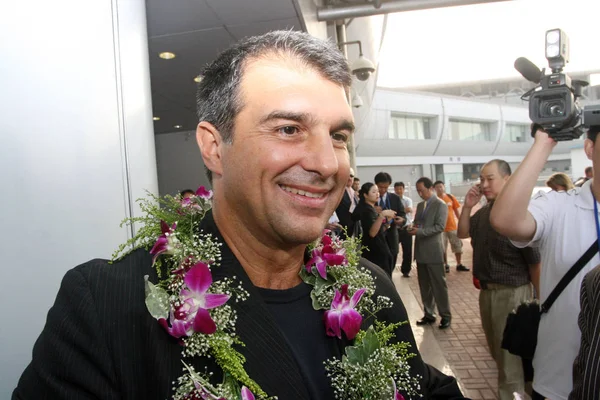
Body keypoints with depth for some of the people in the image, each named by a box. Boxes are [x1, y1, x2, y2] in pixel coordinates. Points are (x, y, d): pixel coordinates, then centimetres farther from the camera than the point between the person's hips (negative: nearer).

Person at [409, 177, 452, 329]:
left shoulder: (440, 205, -7)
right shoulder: (420, 205, 15)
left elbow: (440, 226, -17)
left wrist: (419, 231, -22)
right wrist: (412, 228, -5)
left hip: (434, 251, -7)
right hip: (420, 251, 7)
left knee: (439, 285, 1)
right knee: (424, 285, 12)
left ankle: (445, 315, 12)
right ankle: (429, 314, 22)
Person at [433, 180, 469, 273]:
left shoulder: (450, 197, 1)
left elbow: (456, 211, 8)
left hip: (452, 226, 3)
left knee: (458, 246, 9)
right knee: (442, 249, 5)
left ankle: (459, 265, 22)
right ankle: (445, 265, 18)